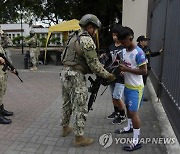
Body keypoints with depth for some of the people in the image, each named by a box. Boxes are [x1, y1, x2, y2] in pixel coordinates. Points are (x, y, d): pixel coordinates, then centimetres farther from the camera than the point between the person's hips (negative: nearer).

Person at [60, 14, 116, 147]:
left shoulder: (74, 36, 13)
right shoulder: (87, 40, -15)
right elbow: (94, 64, -17)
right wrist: (108, 75, -6)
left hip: (66, 73, 10)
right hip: (76, 77, -9)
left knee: (67, 104, 23)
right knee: (80, 108, 2)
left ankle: (65, 128, 39)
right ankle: (79, 138, 14)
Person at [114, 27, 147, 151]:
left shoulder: (139, 53, -21)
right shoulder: (124, 51, 5)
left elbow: (144, 71, -21)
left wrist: (127, 69, -24)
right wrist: (119, 65, -3)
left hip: (136, 88, -9)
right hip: (127, 85, 9)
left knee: (133, 112, -7)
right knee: (128, 108, 22)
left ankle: (136, 141, 4)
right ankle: (129, 127, 44)